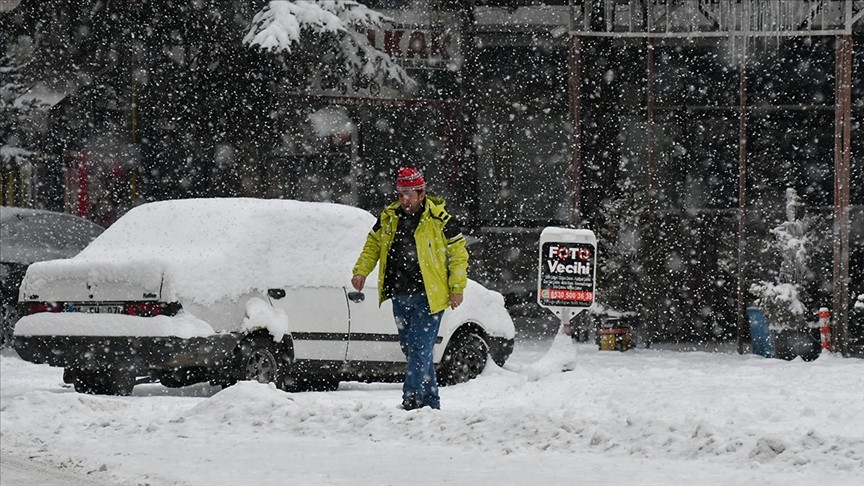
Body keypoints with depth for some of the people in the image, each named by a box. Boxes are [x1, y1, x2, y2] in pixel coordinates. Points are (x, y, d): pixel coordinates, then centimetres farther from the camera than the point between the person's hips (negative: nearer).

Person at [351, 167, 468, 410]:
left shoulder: (440, 221, -7)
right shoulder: (388, 218, 8)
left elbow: (458, 254, -1)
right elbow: (372, 245, 20)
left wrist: (457, 289, -7)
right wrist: (361, 271, 5)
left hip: (428, 297, -6)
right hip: (400, 297, 6)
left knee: (420, 350, -12)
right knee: (410, 350, 12)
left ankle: (411, 400, -17)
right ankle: (430, 402, 23)